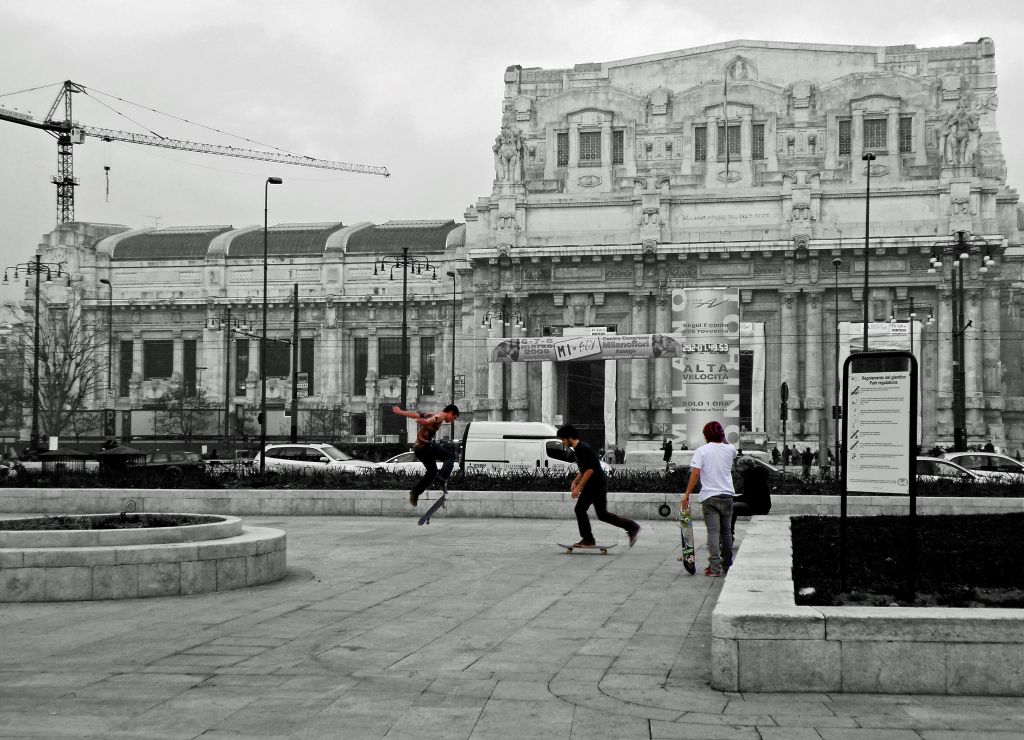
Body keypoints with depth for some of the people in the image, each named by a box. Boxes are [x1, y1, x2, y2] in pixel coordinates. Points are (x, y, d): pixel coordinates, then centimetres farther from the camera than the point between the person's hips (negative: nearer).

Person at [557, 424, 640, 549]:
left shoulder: (583, 449, -19)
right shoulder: (578, 448, 12)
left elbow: (589, 470, -24)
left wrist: (578, 487, -23)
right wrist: (575, 482, 15)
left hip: (598, 485, -10)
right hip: (591, 486, 10)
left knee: (602, 514, -5)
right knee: (579, 509, 6)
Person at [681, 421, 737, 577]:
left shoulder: (702, 451, -6)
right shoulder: (729, 449, 4)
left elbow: (695, 473, -14)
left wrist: (687, 494, -10)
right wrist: (723, 439, 22)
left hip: (709, 496, -3)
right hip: (727, 495, 3)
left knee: (713, 532, -5)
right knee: (726, 531, 14)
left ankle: (715, 567, -11)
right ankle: (727, 565, 23)